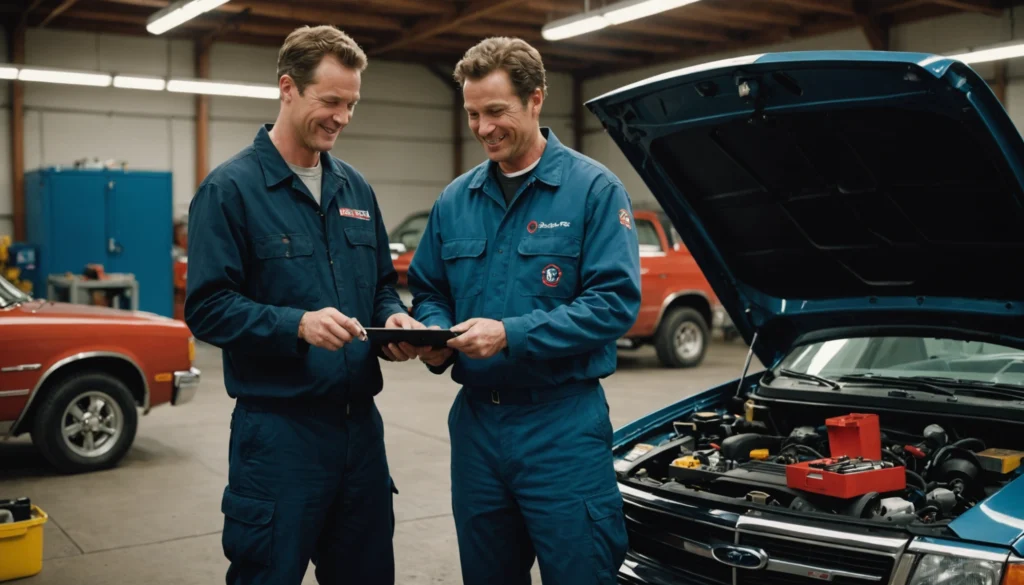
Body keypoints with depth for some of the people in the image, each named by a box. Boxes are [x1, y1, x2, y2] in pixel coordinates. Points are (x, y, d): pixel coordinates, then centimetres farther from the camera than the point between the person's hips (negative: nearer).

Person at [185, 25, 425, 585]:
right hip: (278, 428, -6)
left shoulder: (355, 187, 12)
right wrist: (296, 325, -25)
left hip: (361, 422, 6)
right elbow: (207, 308, -13)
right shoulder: (230, 188, -8)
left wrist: (393, 319, -4)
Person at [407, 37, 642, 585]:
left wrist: (512, 335, -21)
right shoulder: (455, 200, 10)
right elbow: (428, 292, 17)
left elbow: (615, 301, -15)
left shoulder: (593, 189, -6)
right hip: (475, 419, 5)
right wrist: (435, 336, -7)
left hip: (563, 423, -5)